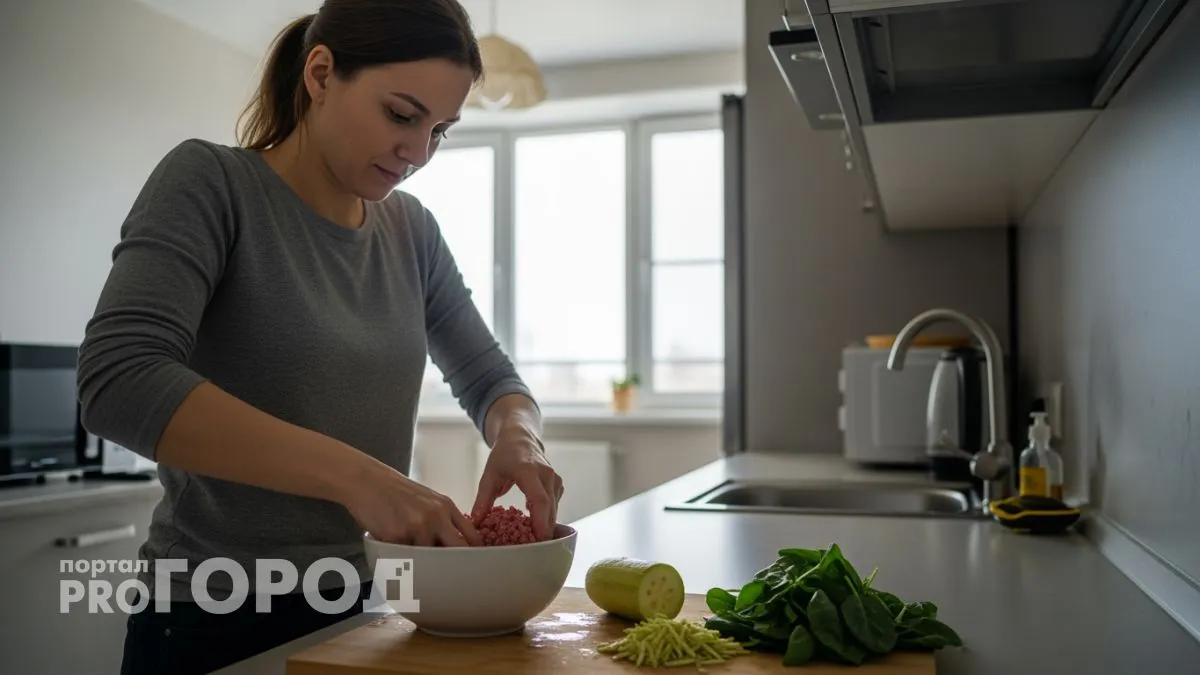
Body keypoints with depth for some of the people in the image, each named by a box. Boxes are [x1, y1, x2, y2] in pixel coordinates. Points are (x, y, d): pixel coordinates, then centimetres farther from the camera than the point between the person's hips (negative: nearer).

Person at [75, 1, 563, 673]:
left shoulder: (413, 230, 2)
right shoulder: (210, 182, -13)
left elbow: (489, 376, 8)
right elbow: (119, 381, -26)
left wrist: (519, 437, -15)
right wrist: (353, 474, -34)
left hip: (363, 608, 5)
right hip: (216, 621, -5)